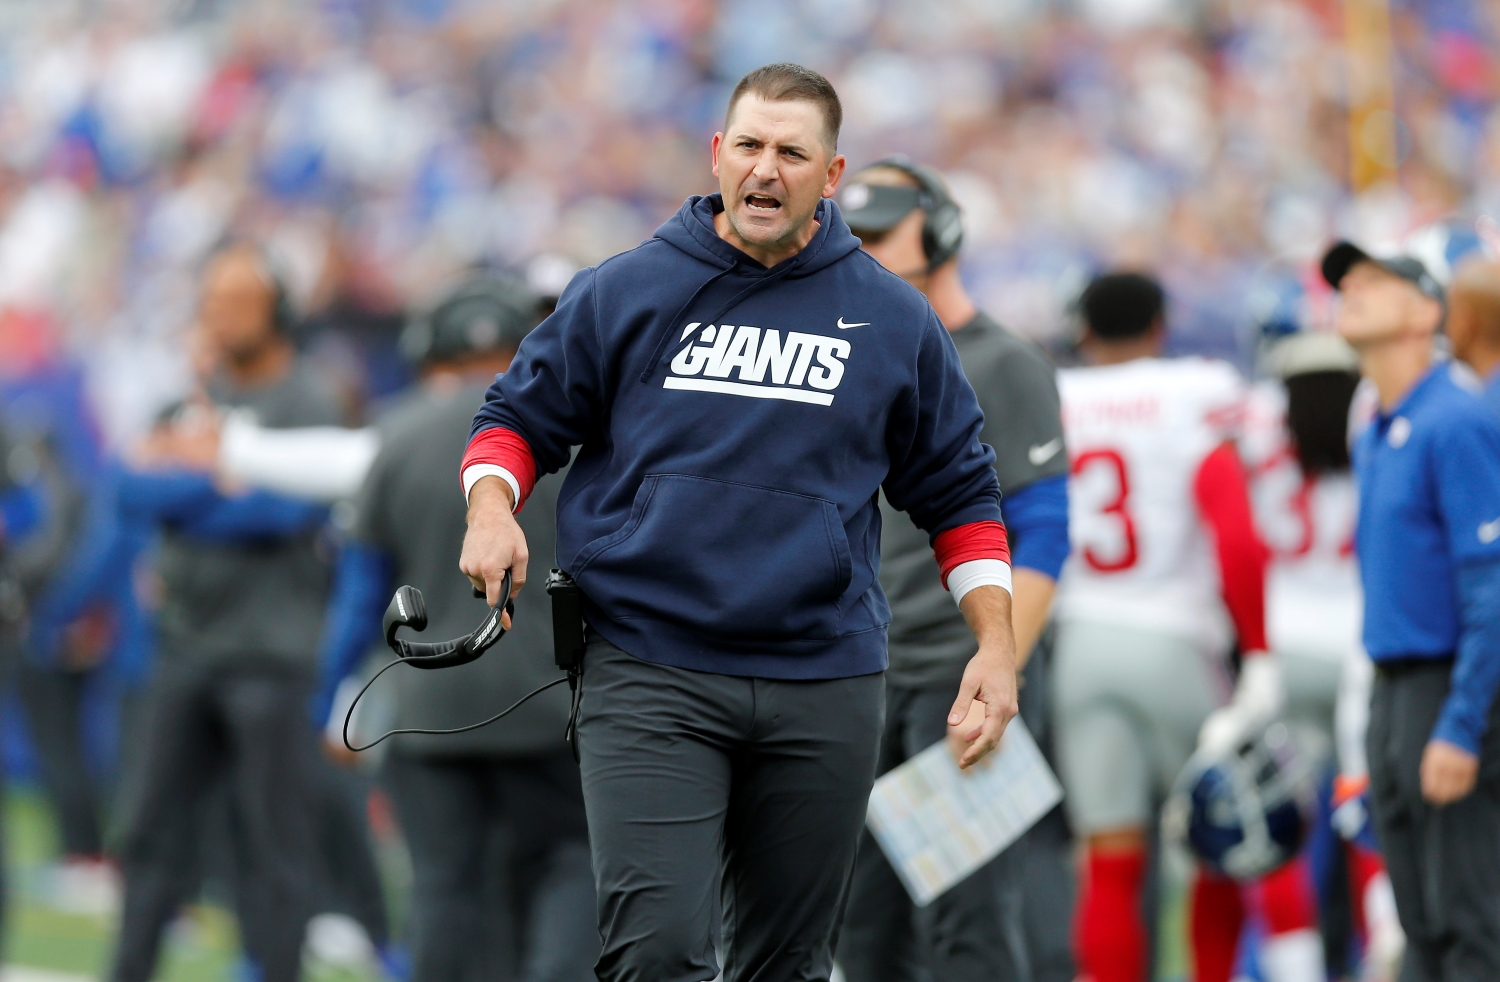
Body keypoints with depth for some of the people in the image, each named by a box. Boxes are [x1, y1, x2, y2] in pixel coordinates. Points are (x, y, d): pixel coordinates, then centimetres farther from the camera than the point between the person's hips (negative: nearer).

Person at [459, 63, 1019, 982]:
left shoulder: (895, 320, 8)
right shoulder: (624, 293, 4)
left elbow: (958, 489, 15)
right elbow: (522, 416, 13)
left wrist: (996, 643, 6)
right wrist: (492, 508, -8)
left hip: (827, 689, 2)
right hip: (649, 677, -2)